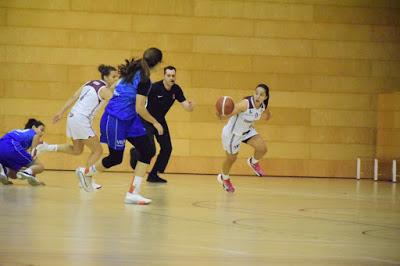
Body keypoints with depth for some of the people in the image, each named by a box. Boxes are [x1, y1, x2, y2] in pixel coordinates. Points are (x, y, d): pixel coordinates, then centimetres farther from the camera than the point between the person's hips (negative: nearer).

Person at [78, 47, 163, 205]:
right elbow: (139, 108, -20)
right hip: (116, 119, -9)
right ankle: (86, 172, 33)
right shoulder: (144, 79, -20)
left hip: (130, 119, 9)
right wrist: (155, 123, -7)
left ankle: (133, 193, -2)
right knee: (116, 158, 6)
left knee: (148, 151, -1)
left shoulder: (134, 71, 6)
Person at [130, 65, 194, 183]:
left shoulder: (176, 90, -9)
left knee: (167, 148, 2)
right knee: (150, 149, -19)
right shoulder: (154, 87, -25)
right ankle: (135, 152, 16)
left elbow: (186, 107, -12)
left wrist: (190, 106, -35)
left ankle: (153, 175, 15)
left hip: (160, 120, 6)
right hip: (147, 120, -6)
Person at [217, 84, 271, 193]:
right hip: (232, 133, -5)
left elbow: (267, 117, 11)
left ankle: (253, 162, 23)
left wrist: (267, 115, -7)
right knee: (231, 158, 15)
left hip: (247, 130, 5)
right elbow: (228, 113, -46)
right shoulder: (245, 104, -36)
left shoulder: (263, 106, -15)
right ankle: (224, 178, 48)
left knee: (262, 148, -13)